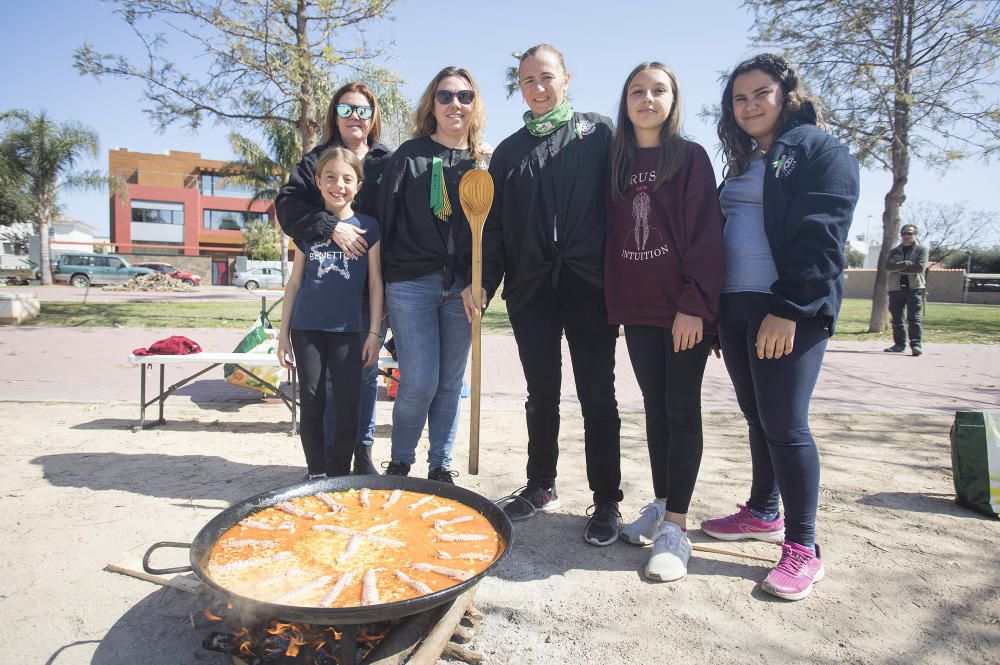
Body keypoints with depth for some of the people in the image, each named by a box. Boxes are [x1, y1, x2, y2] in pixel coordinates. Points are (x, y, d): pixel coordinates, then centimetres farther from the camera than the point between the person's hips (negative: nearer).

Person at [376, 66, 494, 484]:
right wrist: (380, 283, -3)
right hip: (411, 284, -3)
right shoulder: (409, 156, 3)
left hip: (461, 287, 3)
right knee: (419, 383, -6)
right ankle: (399, 463, 18)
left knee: (451, 383, 7)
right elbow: (385, 217, 0)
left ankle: (440, 467, 22)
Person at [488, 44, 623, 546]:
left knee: (597, 396, 1)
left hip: (589, 283, -3)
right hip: (530, 287, 3)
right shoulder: (510, 150, 15)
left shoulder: (598, 133, 6)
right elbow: (493, 221, 11)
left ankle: (607, 502, 12)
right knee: (541, 395, 11)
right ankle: (541, 487, 26)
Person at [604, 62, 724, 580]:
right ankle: (661, 505, 24)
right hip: (637, 308, 4)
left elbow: (706, 234, -8)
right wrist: (615, 301, 4)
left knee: (682, 410, -1)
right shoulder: (618, 163, 13)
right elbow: (610, 235, 12)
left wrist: (695, 304, -16)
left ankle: (676, 526, 5)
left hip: (684, 308, -4)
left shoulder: (690, 157, 0)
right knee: (655, 408, 11)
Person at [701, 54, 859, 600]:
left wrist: (788, 308, -22)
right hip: (735, 307, 7)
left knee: (784, 423, -7)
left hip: (789, 312, -7)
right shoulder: (742, 163, 22)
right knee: (757, 417, 14)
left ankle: (803, 548, 5)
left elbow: (820, 237, -14)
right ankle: (764, 514, 29)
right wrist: (715, 310, 15)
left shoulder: (822, 153, -1)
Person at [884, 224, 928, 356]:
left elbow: (920, 267, -10)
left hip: (914, 287, -4)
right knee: (896, 318, 5)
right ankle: (899, 344, 13)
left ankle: (916, 344, -13)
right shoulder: (894, 251, 16)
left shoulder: (921, 249, 6)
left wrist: (898, 269, -6)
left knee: (914, 317, -11)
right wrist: (906, 264, -14)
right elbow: (888, 266, -2)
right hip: (896, 288, 4)